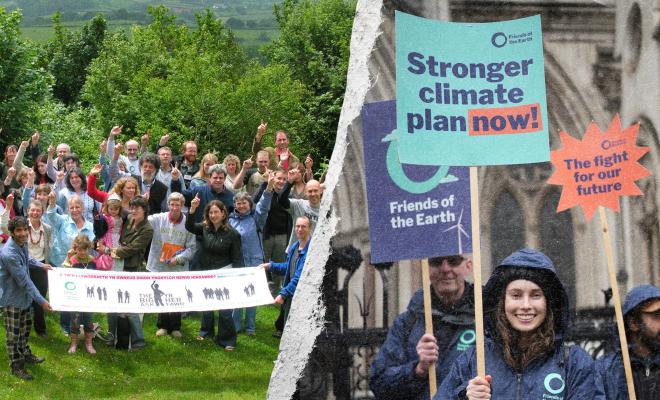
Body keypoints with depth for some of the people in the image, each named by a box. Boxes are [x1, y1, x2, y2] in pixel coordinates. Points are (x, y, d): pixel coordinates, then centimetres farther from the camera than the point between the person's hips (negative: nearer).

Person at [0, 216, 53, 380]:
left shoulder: (23, 243, -7)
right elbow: (24, 281, -31)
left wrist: (41, 265, 9)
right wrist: (41, 301, -27)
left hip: (24, 294, 8)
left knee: (25, 326, 24)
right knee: (13, 333, 7)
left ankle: (25, 354, 45)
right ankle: (16, 365, 22)